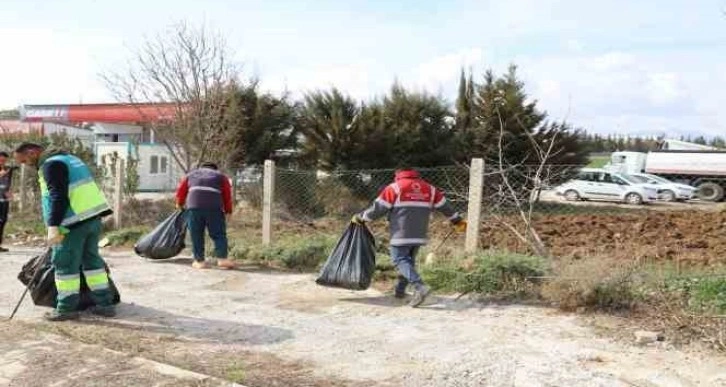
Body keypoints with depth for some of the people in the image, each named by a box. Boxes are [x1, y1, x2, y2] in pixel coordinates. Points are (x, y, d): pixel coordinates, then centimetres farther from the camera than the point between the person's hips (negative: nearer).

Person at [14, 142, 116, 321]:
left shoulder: (51, 164, -8)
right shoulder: (68, 159, 22)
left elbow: (57, 197, -19)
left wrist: (53, 226, -24)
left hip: (76, 221, -9)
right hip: (93, 217, 9)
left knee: (65, 264, 1)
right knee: (92, 260, 14)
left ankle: (66, 308, 8)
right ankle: (105, 304, 15)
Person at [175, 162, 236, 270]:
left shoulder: (191, 174, 27)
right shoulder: (220, 176, 23)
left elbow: (181, 190, 25)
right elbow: (227, 195, 15)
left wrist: (180, 204, 40)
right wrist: (228, 211, 22)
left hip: (194, 205, 1)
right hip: (214, 207, -1)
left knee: (196, 235, 8)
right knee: (218, 234, 3)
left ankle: (199, 260, 7)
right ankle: (222, 258, -7)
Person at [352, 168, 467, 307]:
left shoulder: (394, 188, -2)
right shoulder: (429, 189, 12)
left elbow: (378, 208, -4)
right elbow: (445, 206, 17)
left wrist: (360, 218, 8)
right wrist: (458, 221, 30)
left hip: (401, 235, -5)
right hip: (419, 235, 6)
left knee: (400, 260, -3)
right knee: (409, 260, 19)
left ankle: (420, 287, -20)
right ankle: (400, 290, 24)